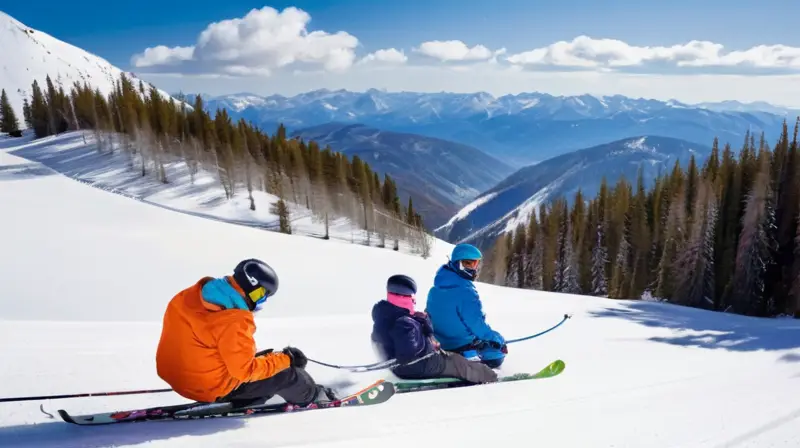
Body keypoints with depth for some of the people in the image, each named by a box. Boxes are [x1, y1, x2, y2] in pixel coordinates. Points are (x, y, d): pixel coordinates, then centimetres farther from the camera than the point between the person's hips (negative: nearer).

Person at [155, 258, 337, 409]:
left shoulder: (191, 295, -5)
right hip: (213, 387, -8)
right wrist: (285, 359, -13)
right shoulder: (233, 322, -30)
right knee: (285, 373, 5)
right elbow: (245, 371, -25)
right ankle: (315, 398, 27)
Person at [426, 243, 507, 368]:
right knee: (498, 349, 12)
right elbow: (477, 323, -22)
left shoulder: (436, 288, 0)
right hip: (463, 345, -8)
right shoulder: (466, 292, -25)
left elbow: (429, 314, 12)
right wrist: (498, 339, -9)